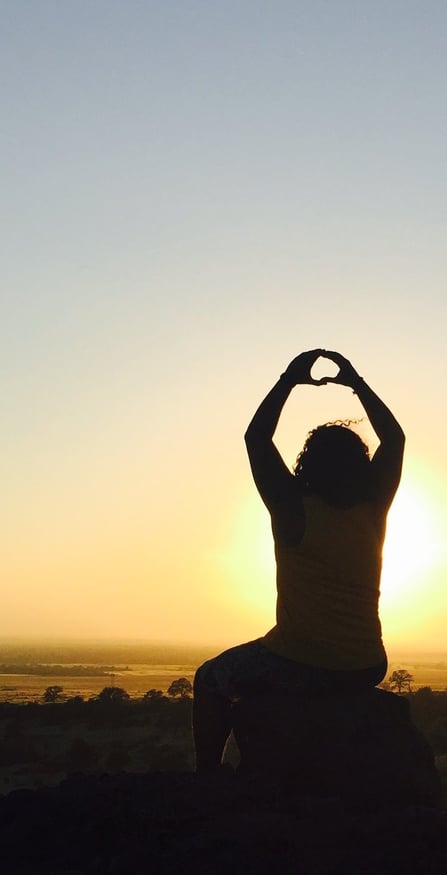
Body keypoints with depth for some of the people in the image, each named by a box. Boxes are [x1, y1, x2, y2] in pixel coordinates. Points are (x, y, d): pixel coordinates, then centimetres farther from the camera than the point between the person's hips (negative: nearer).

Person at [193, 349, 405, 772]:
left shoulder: (296, 512, -13)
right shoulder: (372, 512, -1)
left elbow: (256, 437, -6)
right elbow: (394, 438, 12)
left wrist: (289, 380, 0)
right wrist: (356, 382, 14)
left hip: (300, 666, -5)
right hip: (367, 670, 5)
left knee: (210, 680, 18)